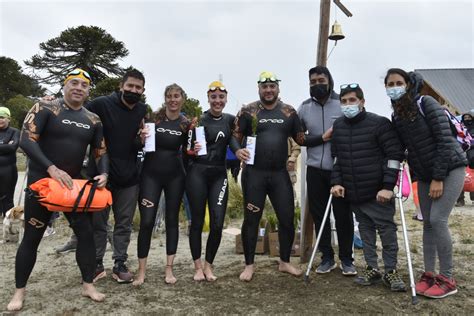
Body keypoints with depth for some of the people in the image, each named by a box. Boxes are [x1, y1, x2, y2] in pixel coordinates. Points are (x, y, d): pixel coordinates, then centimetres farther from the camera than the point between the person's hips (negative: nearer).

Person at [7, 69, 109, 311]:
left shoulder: (93, 120, 6)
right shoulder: (45, 109, -8)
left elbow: (101, 152, 8)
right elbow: (26, 141, -17)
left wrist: (103, 174, -12)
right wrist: (52, 169, -28)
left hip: (74, 182, 4)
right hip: (42, 181, -4)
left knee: (86, 232, 3)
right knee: (31, 238, 4)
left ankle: (88, 285, 17)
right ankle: (19, 291, 20)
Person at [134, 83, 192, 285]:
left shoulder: (186, 124, 1)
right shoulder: (153, 117, -4)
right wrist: (142, 138, -18)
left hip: (175, 176, 2)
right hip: (150, 174, -2)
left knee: (172, 220, 7)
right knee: (147, 221, -5)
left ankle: (169, 269, 18)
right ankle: (141, 271, 9)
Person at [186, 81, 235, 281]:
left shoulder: (230, 120, 8)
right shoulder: (198, 119, -4)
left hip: (219, 175, 3)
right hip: (197, 173, -3)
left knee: (217, 223, -2)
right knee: (197, 221, 4)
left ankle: (208, 265, 17)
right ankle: (198, 266, 20)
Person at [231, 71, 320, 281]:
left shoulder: (289, 112, 9)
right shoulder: (248, 111, 1)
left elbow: (300, 139, 11)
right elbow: (235, 136, 0)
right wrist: (237, 150, -21)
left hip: (280, 174, 3)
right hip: (254, 173, -2)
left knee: (287, 218, 6)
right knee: (251, 219, 4)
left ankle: (284, 262, 26)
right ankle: (249, 265, 19)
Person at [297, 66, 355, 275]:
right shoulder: (304, 108, 6)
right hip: (315, 169, 3)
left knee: (343, 215, 3)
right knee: (319, 214, 8)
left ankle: (346, 259, 18)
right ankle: (327, 257, 22)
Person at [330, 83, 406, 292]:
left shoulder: (380, 123, -10)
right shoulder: (338, 126, 7)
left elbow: (395, 155, -12)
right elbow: (336, 158, 12)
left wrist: (388, 186, -18)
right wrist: (336, 182, 1)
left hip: (378, 192, -5)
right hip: (353, 194, 5)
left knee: (387, 230, 3)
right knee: (365, 230, 13)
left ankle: (391, 271, 18)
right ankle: (372, 269, 25)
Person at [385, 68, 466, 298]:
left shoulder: (426, 104, -15)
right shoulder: (396, 116, 4)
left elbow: (445, 141, -18)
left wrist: (438, 178, -19)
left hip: (450, 169, -6)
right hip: (424, 175, 7)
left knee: (438, 220, -13)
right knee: (428, 223, 7)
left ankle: (447, 279, 0)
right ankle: (429, 274, 16)